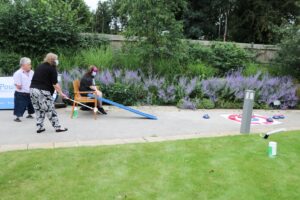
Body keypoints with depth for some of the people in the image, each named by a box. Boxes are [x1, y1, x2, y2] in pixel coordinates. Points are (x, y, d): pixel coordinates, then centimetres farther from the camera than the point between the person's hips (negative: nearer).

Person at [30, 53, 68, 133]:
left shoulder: (40, 66, 17)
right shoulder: (52, 69, -6)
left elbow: (36, 79, 21)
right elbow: (55, 84, -12)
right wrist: (61, 93, -10)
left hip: (33, 89, 7)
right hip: (43, 92, -7)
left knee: (38, 110, 14)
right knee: (50, 110, -1)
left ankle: (39, 127, 17)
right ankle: (57, 127, 6)